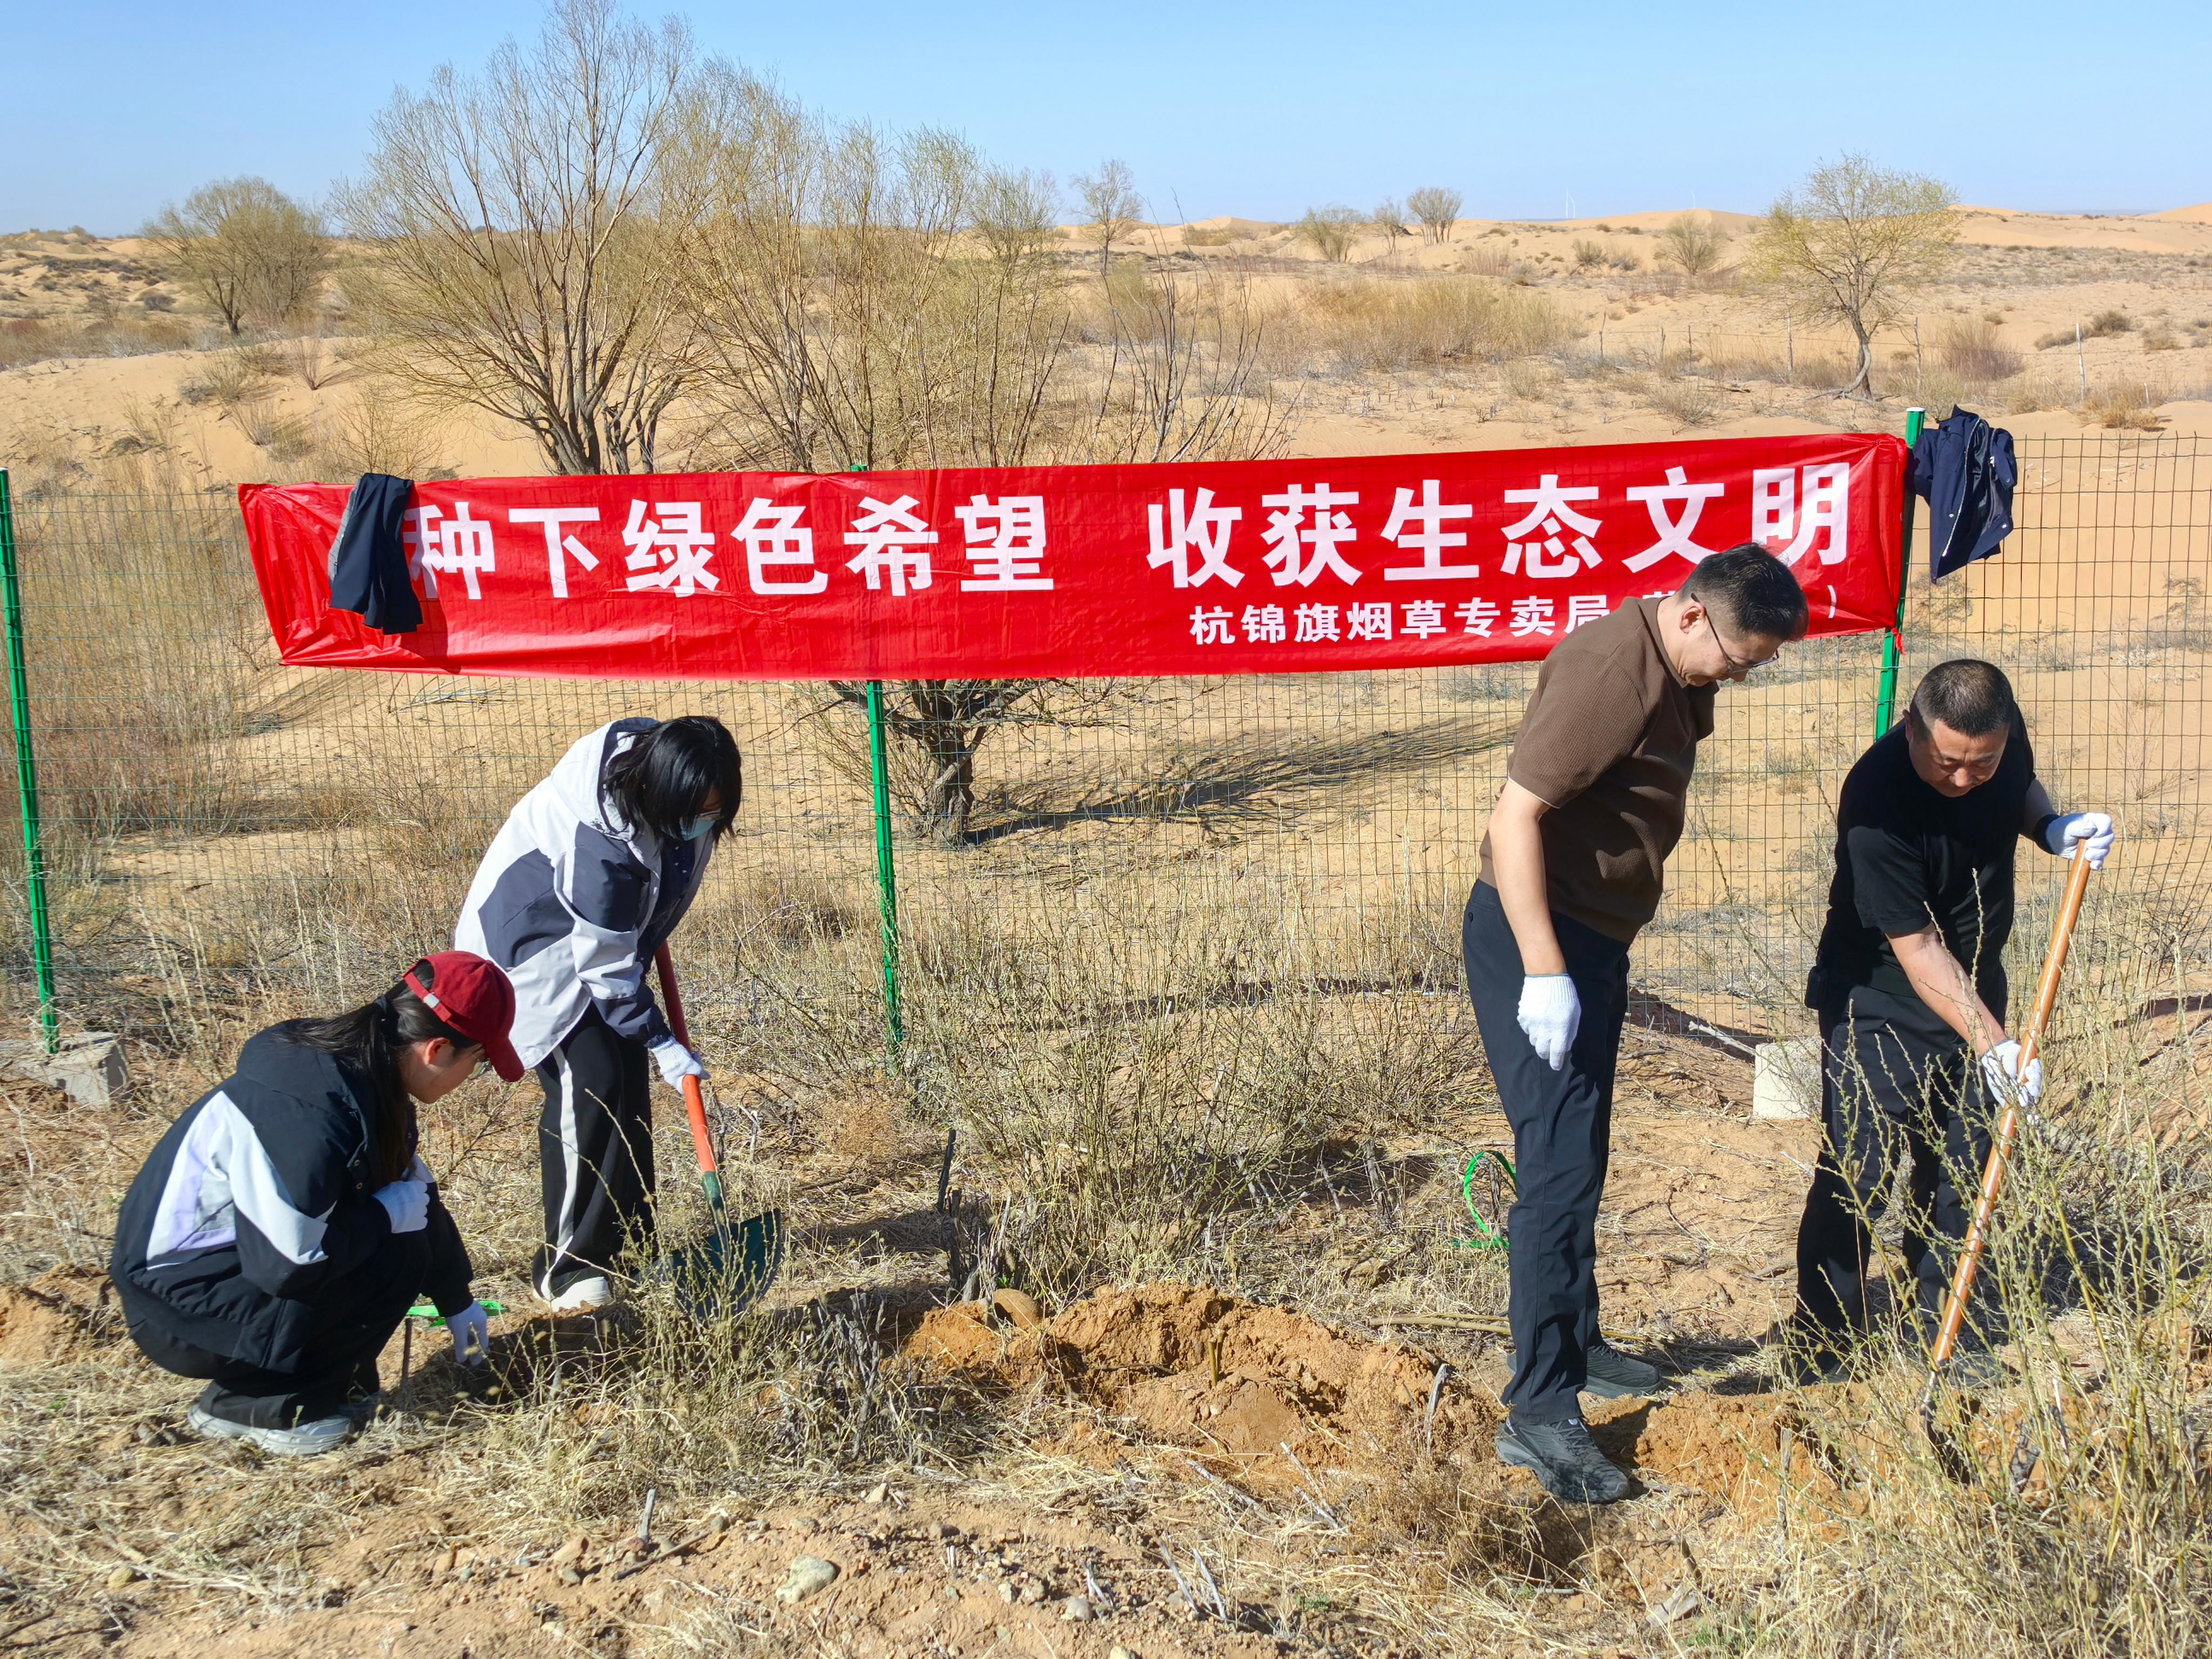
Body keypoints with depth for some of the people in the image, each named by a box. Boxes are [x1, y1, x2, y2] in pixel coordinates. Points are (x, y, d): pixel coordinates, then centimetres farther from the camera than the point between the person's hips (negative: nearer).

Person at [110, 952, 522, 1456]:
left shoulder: (363, 1077, 0)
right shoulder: (305, 1113, -30)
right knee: (395, 1257, -18)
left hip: (236, 1265, 9)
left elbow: (418, 1197, 14)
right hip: (181, 1308, -9)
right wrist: (390, 1213, -16)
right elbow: (290, 1266, -29)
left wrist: (458, 1304, 22)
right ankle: (252, 1405, -5)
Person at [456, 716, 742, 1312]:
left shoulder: (662, 766, -15)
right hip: (538, 942, -8)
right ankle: (568, 1268, -9)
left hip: (607, 933, 8)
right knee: (587, 1081, -18)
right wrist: (661, 1042, -20)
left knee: (629, 1082, 4)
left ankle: (629, 1249, 15)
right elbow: (606, 967, -27)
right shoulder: (600, 840, -38)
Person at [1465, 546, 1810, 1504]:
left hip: (1594, 938, 10)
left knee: (1578, 1159, 20)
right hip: (1536, 937, -10)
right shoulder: (1610, 674, -23)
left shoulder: (1675, 677, 9)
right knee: (1562, 1166, -11)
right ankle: (1538, 1412, -6)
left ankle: (1574, 1346, 35)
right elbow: (1515, 816, -27)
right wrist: (1544, 973, -27)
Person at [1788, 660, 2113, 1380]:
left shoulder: (2002, 735, -12)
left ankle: (1938, 1314, 28)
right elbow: (1917, 949, -27)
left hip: (1975, 989, 6)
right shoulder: (1878, 800, -31)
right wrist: (1992, 1044, -29)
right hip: (1878, 1003, -6)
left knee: (1961, 1165, 12)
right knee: (1855, 1175, -7)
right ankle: (1823, 1346, 4)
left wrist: (2054, 828, -7)